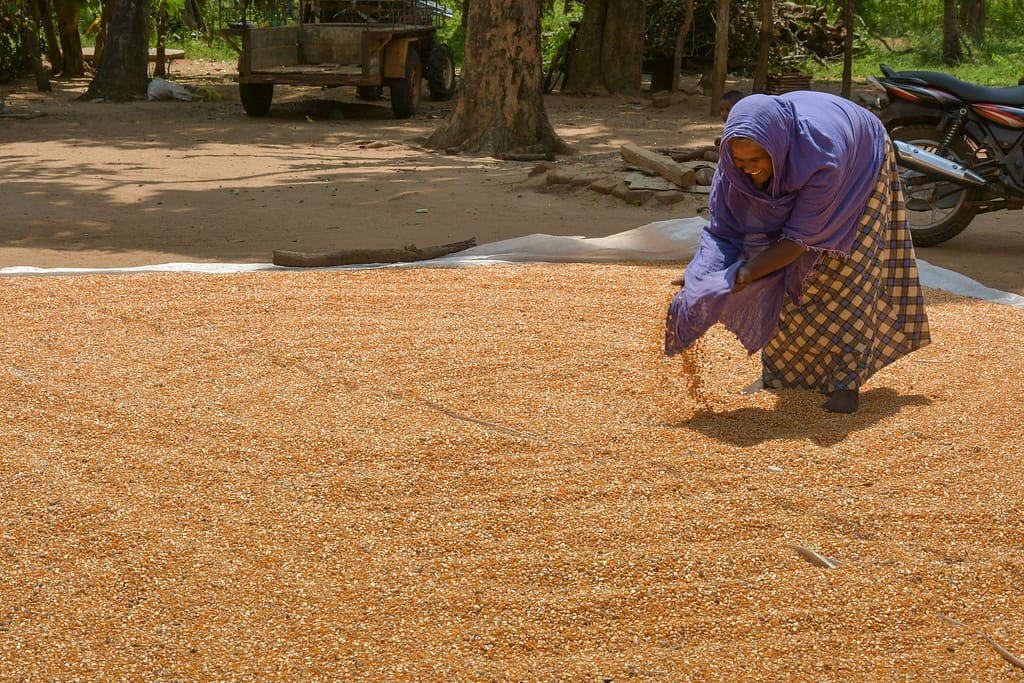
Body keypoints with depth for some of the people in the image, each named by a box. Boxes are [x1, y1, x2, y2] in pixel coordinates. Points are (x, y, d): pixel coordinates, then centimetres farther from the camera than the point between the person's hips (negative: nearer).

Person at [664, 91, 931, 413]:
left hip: (859, 165, -4)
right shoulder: (740, 153, -33)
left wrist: (747, 272, -47)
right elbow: (721, 230, -26)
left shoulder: (820, 154, -47)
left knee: (848, 273, -10)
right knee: (787, 273, 1)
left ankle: (846, 379, -5)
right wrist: (702, 279, -41)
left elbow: (800, 237, -39)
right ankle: (780, 370, 14)